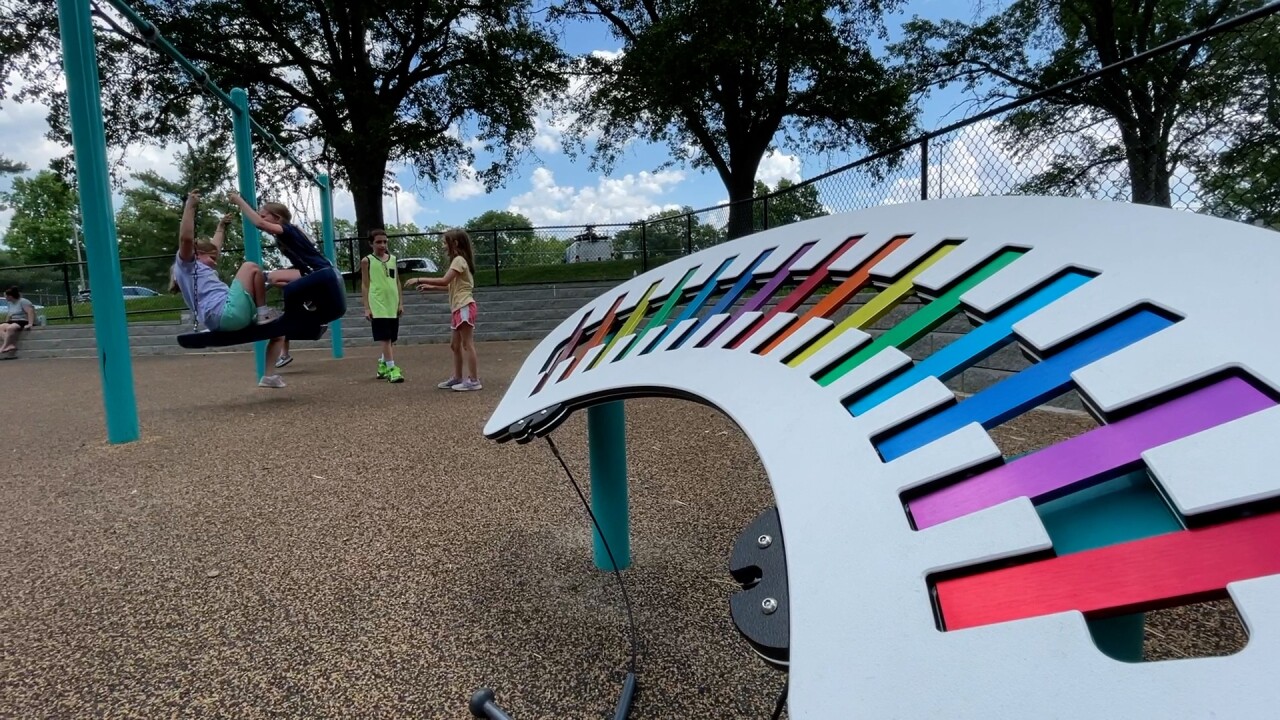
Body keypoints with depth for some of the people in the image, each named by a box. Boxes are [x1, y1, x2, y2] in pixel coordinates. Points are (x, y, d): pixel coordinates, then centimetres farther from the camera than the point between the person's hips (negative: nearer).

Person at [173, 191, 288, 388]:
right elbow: (186, 239, -12)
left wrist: (221, 228, 60)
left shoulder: (202, 269, 36)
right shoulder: (186, 265, 9)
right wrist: (189, 206, -12)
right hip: (225, 314, -10)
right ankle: (262, 312, -4)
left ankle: (268, 376, 7)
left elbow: (214, 247, 53)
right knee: (250, 267, -7)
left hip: (229, 316, 10)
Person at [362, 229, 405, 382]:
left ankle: (383, 367, 24)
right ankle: (392, 369, -8)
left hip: (393, 306, 5)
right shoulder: (367, 261, 0)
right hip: (378, 306, -5)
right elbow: (364, 285, -1)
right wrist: (367, 307, -6)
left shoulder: (393, 259, 12)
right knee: (385, 339, -8)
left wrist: (401, 303, 9)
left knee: (392, 339, 10)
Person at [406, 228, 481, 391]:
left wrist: (420, 279, -20)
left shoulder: (459, 260, -11)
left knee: (467, 344, -9)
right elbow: (451, 285, 19)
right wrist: (430, 287, 15)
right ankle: (457, 378, 20)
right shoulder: (458, 260, 20)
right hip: (459, 308, 10)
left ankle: (474, 380, -7)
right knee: (455, 345, 13)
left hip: (464, 307, -10)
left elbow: (445, 281, -23)